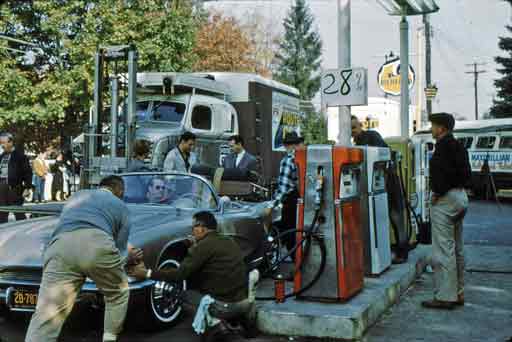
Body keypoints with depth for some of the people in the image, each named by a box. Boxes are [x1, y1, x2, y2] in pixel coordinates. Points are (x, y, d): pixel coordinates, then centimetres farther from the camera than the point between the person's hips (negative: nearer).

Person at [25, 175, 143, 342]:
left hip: (60, 246, 2)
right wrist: (129, 257, 48)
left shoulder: (77, 195, 39)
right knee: (118, 294, 27)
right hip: (97, 244, -2)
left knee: (45, 320, -4)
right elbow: (119, 251, 24)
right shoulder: (121, 206, 29)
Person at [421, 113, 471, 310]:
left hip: (446, 199, -10)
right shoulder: (458, 146, 16)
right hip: (460, 196, 11)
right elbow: (466, 173, 18)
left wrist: (437, 194, -13)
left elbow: (445, 173, -24)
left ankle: (445, 297, -4)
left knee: (443, 250, -7)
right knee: (456, 249, 15)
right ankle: (458, 293, 22)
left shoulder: (444, 146, -13)